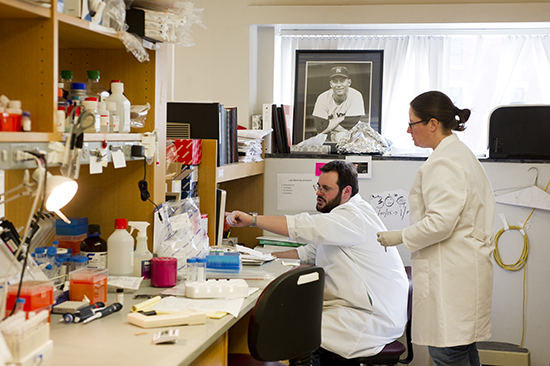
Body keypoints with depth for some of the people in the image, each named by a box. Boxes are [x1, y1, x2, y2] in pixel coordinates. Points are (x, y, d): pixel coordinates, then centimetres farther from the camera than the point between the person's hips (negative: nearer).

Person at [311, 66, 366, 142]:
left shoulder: (356, 96, -10)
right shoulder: (323, 98, -7)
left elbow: (351, 126, -15)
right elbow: (320, 129, -13)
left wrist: (329, 123, -10)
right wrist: (342, 119, -12)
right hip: (327, 143, 2)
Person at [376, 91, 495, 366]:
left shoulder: (443, 163, -16)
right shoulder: (460, 153, 18)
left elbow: (440, 222, -22)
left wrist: (401, 237, -10)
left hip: (450, 271, -11)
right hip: (461, 268, 11)